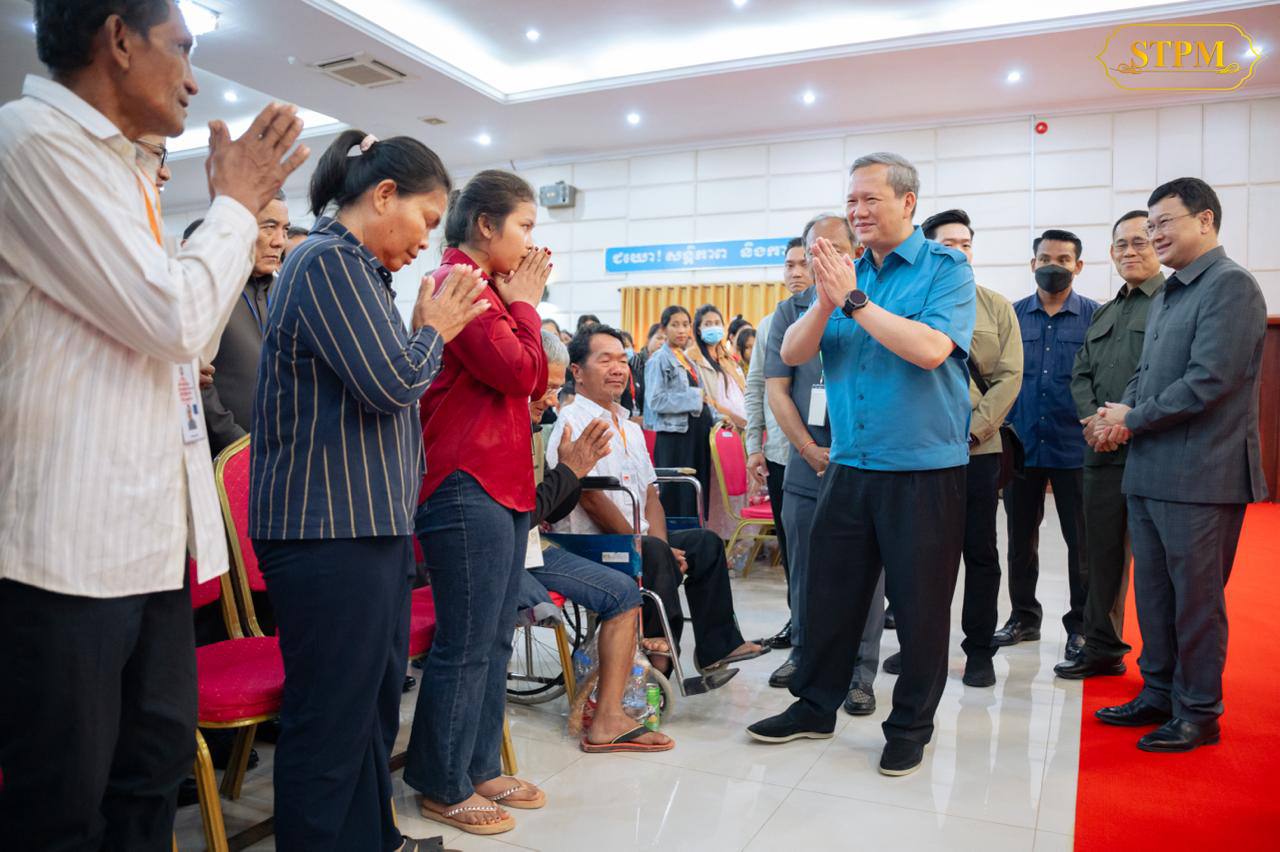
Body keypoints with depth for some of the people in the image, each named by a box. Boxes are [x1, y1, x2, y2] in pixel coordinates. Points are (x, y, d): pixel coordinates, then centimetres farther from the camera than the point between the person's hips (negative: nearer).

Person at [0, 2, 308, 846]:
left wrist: (240, 213, 16)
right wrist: (236, 204, -2)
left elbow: (173, 344, 23)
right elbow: (171, 318, -18)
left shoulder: (122, 171, 17)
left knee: (154, 772, 17)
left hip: (149, 535, 9)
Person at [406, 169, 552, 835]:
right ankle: (443, 788, 15)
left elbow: (534, 383, 14)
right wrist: (525, 305, -4)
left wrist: (520, 303, 7)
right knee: (466, 647, 0)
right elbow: (520, 373, -17)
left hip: (501, 483, 10)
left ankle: (479, 769, 28)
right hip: (468, 485, -10)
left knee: (494, 641, 16)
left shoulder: (485, 286, 19)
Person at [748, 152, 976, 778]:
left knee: (919, 603, 7)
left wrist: (853, 300, -19)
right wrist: (826, 303, -17)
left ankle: (911, 725, 25)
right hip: (850, 464, 5)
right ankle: (815, 705, 30)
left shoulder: (946, 269, -5)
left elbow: (930, 349, -22)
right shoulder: (844, 271, 10)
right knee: (829, 589, 12)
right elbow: (793, 354, 1)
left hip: (924, 469, -4)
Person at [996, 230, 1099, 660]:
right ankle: (1023, 617, 26)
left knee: (1081, 541, 6)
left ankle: (1080, 625, 21)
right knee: (1021, 538, 12)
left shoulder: (1096, 316, 0)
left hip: (1074, 447, -2)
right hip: (1021, 444, 2)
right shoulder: (1012, 315, 6)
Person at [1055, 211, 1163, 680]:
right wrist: (1092, 417, -2)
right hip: (1102, 451, 7)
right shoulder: (1102, 314, 22)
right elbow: (1081, 374, 17)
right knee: (1103, 553, 11)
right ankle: (1102, 648, 23)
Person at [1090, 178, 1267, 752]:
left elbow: (1210, 380, -20)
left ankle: (1199, 713, 17)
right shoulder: (1167, 295, 17)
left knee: (1195, 597, 3)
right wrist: (1120, 416, 0)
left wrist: (1133, 419, -10)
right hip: (1149, 470, 9)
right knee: (1153, 592, 15)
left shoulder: (1230, 285, -11)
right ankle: (1159, 694, 29)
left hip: (1200, 477, -8)